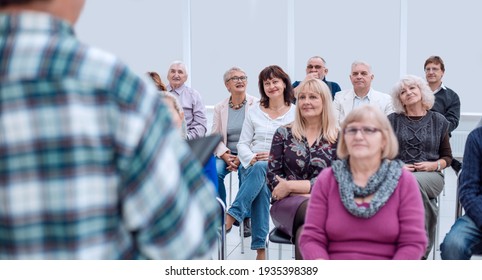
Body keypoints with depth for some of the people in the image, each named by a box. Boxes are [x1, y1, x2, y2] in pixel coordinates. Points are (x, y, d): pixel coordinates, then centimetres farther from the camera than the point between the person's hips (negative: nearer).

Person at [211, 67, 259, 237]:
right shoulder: (220, 107, 8)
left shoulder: (256, 104, -1)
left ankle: (245, 218, -14)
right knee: (214, 172, -28)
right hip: (226, 154, 2)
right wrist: (225, 155, -13)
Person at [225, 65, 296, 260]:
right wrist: (252, 159, -13)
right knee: (260, 180, -36)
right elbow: (242, 144, 9)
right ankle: (260, 248, -36)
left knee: (261, 169, -38)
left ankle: (232, 216, -38)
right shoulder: (254, 112, 12)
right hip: (251, 167, 2)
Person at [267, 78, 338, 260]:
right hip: (287, 203, 0)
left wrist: (290, 185, -8)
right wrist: (308, 193, -11)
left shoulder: (338, 139, 9)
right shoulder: (284, 134, 12)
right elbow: (272, 177, 5)